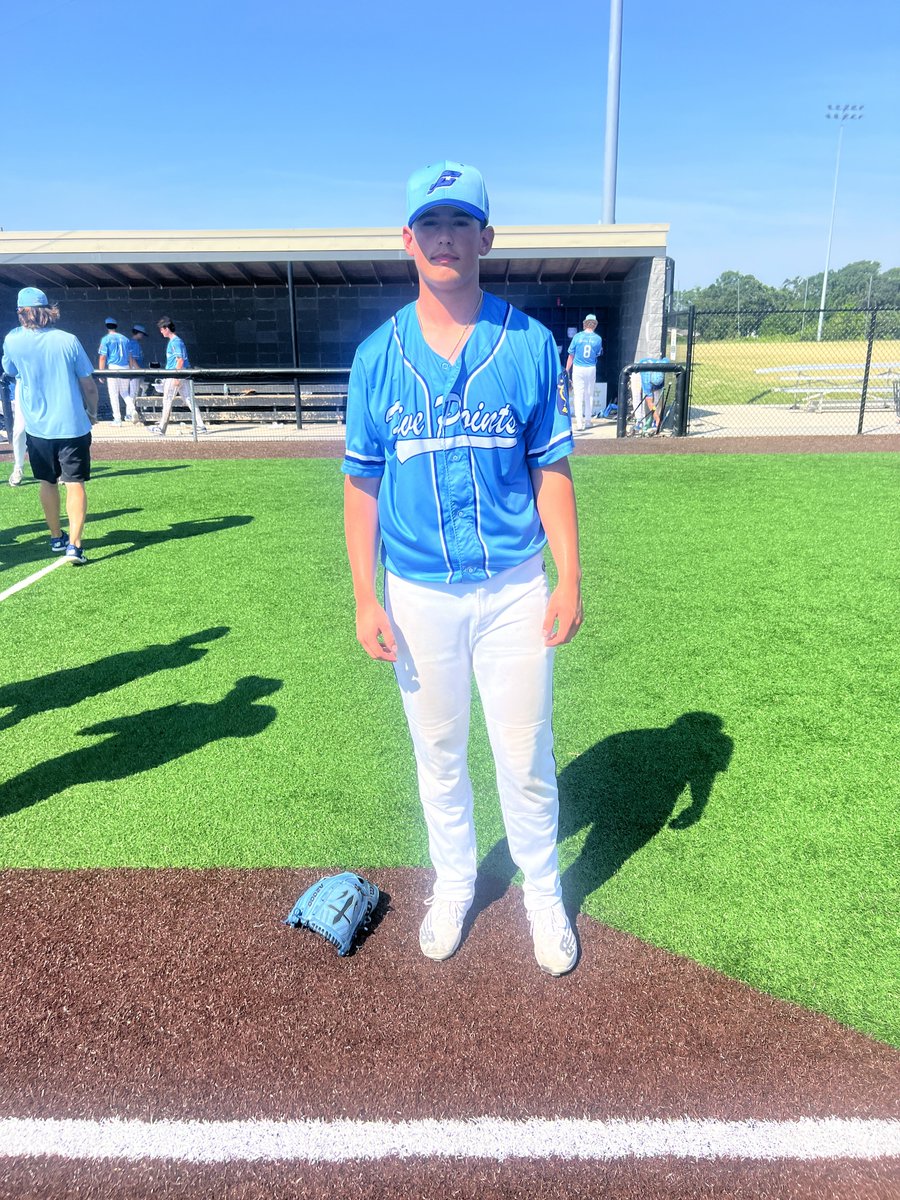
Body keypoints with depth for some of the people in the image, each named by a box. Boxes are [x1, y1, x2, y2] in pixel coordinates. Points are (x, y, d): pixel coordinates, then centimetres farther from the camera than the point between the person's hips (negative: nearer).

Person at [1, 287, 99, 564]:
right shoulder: (68, 340, -7)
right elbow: (89, 387, -3)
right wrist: (92, 413, 13)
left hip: (37, 427, 2)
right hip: (73, 425, -2)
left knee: (47, 482, 18)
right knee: (75, 484, -2)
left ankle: (56, 538, 28)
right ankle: (74, 545, -13)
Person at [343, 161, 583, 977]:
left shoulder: (530, 344, -1)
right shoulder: (378, 355, 0)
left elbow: (552, 470, 0)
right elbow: (362, 483, 2)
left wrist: (570, 580, -6)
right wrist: (365, 598, -3)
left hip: (513, 589, -1)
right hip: (418, 594, 1)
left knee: (526, 755, 9)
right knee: (438, 754, 16)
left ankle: (543, 893, 34)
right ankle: (453, 883, 40)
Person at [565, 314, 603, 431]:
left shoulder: (577, 337, -5)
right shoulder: (598, 338, -1)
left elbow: (571, 355, -2)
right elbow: (598, 354, 9)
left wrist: (567, 370, 5)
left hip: (578, 369, -2)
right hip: (591, 369, 2)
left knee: (578, 395, -2)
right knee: (589, 395, 12)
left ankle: (579, 422, -10)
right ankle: (588, 421, 17)